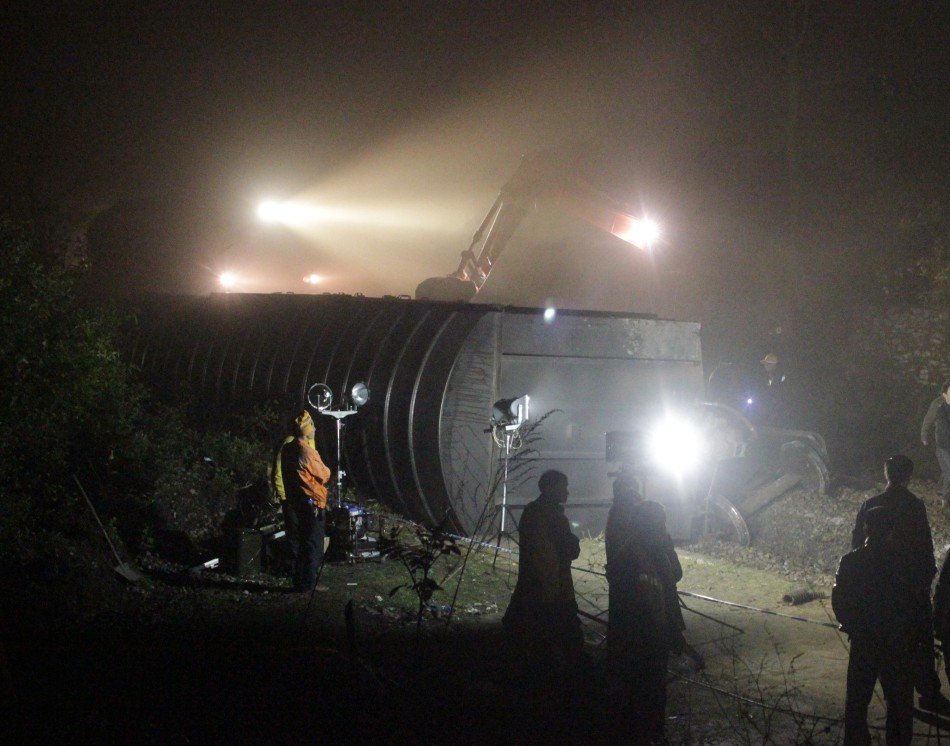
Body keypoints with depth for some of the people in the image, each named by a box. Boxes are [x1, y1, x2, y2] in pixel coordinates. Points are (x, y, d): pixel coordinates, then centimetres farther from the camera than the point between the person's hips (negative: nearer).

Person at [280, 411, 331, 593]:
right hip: (312, 502, -8)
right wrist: (326, 470, 10)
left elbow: (284, 475, 14)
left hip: (296, 500, 8)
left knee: (304, 542, 16)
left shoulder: (287, 449, 6)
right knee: (314, 543, -1)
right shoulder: (306, 450, -19)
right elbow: (324, 475, -9)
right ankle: (308, 584, 0)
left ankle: (300, 581, 19)